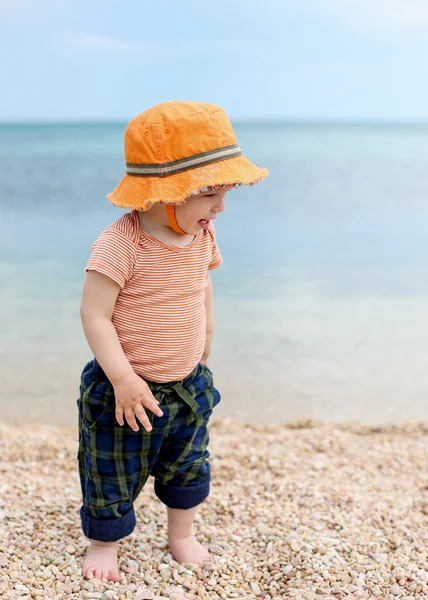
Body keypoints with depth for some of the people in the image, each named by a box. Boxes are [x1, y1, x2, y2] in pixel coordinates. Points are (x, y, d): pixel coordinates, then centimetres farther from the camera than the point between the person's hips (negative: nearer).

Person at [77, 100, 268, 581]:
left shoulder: (202, 235, -4)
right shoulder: (121, 244, -26)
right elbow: (94, 315, -25)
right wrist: (123, 378, -27)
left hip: (188, 385, 6)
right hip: (127, 391, -6)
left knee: (188, 468, 23)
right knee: (112, 475, 12)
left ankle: (182, 534, 48)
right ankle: (103, 543, 38)